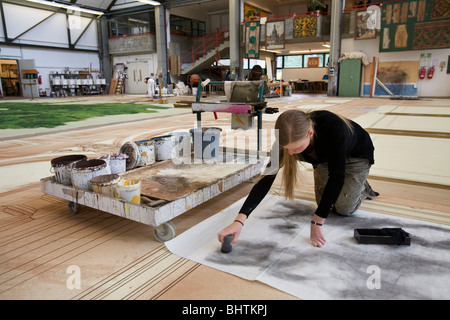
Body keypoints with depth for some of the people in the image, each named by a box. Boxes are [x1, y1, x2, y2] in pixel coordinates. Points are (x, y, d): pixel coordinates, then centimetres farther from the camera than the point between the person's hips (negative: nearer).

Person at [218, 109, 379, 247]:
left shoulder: (333, 126, -46)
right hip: (325, 157, 4)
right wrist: (239, 220, -42)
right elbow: (267, 178, -34)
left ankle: (362, 187, 22)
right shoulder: (288, 138, -33)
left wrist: (316, 223, -40)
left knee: (344, 208, -10)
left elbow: (336, 177, -40)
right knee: (326, 204, 0)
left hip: (356, 155, -3)